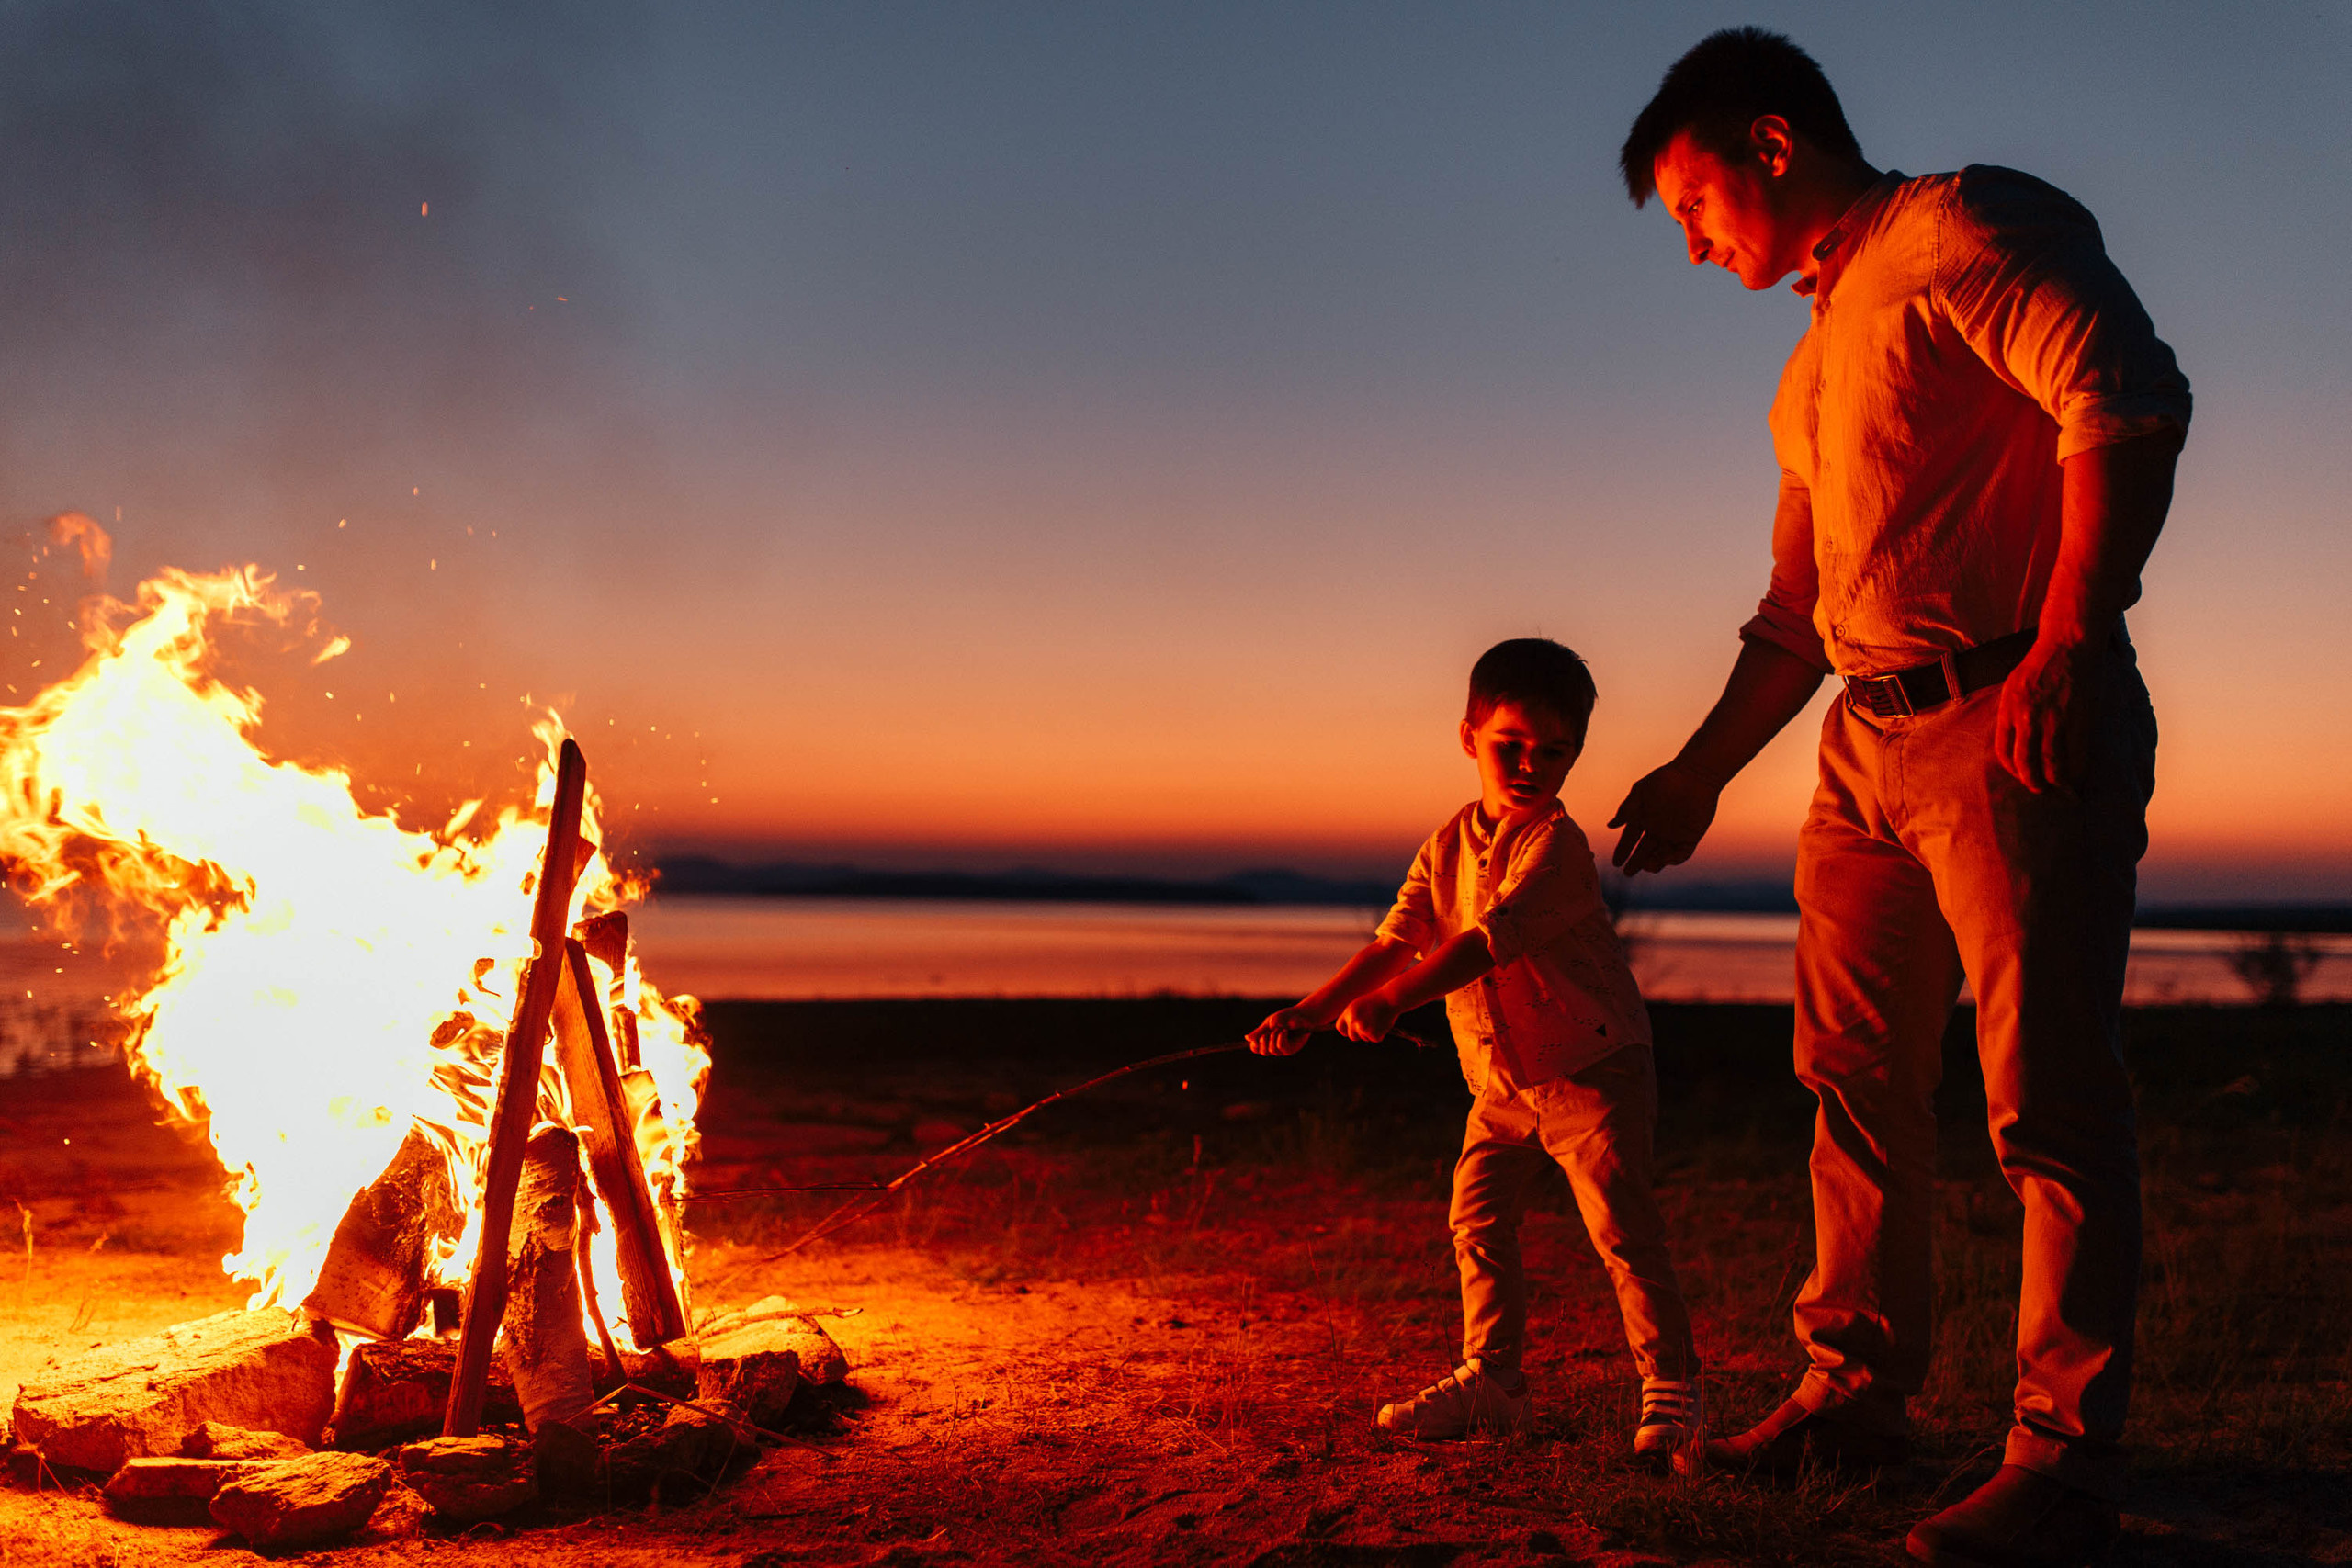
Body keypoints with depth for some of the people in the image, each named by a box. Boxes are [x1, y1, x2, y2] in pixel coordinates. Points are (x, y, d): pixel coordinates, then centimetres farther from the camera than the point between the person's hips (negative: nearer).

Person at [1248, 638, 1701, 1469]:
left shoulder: (1557, 844, -18)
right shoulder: (1450, 844, 5)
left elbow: (1491, 938, -27)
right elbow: (1395, 940, 4)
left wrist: (1393, 1000, -33)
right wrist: (1312, 1011, -7)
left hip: (1593, 1064, -7)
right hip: (1502, 1074, 7)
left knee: (1622, 1224, -10)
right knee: (1477, 1217, 8)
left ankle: (1671, 1387, -1)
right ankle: (1491, 1380, 20)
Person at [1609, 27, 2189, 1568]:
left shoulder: (1962, 229, -3)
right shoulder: (1815, 369, 24)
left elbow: (2131, 396, -17)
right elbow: (1795, 614, 28)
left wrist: (2067, 645, -23)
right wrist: (1701, 774, 23)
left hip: (2016, 728, -9)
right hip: (1869, 747, 9)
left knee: (2048, 1090, -5)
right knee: (1857, 1079, 11)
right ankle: (1856, 1389, 21)